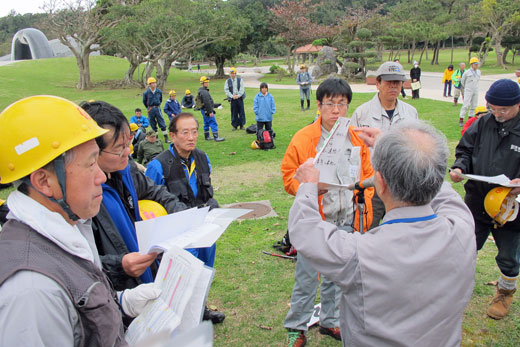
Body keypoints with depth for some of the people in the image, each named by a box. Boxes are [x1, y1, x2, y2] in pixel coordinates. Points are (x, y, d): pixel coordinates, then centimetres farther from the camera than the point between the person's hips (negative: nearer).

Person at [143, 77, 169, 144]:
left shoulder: (159, 91, 0)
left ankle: (166, 138, 1)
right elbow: (144, 101, 8)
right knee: (153, 124, 8)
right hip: (151, 110, -1)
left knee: (162, 124, -2)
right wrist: (149, 108, 12)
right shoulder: (146, 93, -6)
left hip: (157, 109, 1)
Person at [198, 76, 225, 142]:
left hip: (203, 110, 11)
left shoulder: (200, 91, 13)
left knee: (206, 124, 17)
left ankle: (207, 136, 25)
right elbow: (207, 103, -24)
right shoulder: (204, 92, -20)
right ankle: (216, 137, -10)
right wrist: (210, 112, -22)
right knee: (213, 124, -9)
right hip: (207, 111, -11)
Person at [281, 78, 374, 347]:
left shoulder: (357, 139, 3)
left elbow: (367, 175, 12)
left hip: (346, 220, 4)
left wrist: (364, 208, 3)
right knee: (307, 277, 4)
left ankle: (329, 321, 39)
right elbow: (289, 176, -5)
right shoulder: (303, 138, -8)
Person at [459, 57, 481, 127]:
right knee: (466, 105, -12)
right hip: (468, 91, -5)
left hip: (475, 91, 5)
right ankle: (461, 120, -9)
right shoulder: (467, 72, -9)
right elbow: (462, 81, 5)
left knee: (474, 105, 7)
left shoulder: (478, 72, 6)